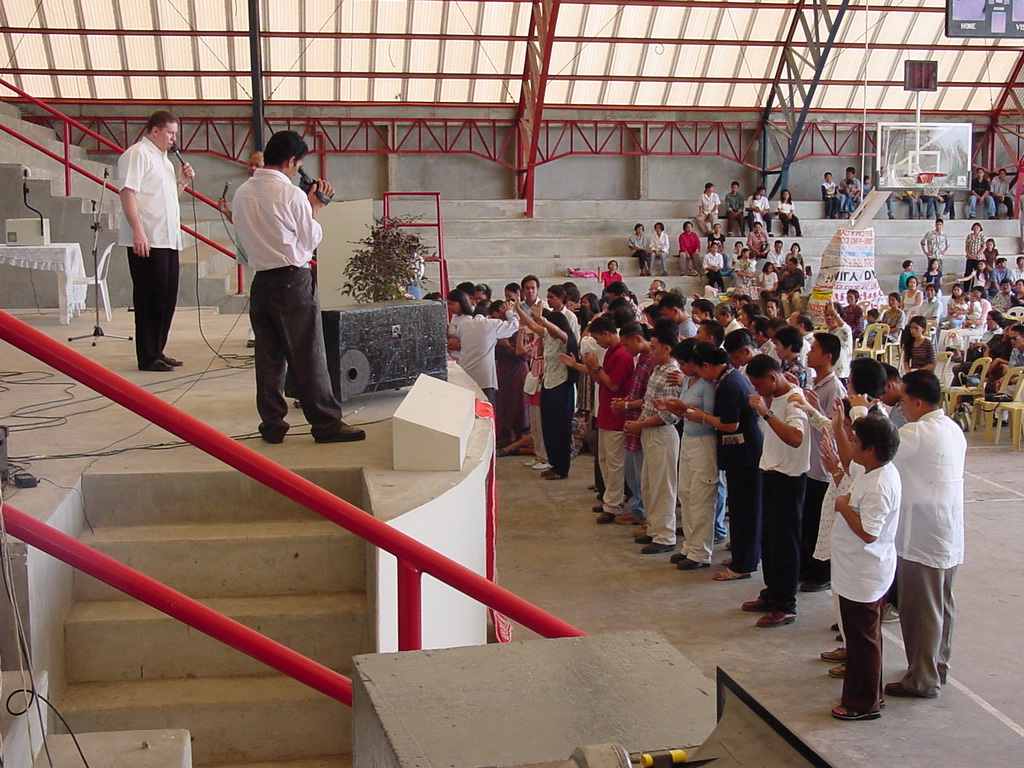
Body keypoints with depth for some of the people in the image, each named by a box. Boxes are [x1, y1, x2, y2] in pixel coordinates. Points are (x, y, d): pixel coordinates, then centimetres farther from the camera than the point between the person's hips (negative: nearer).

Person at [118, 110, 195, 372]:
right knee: (151, 298, -6)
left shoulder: (162, 158, 22)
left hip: (167, 239, 9)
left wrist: (182, 181, 10)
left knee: (167, 298, 11)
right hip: (147, 241, -9)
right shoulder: (137, 154, -6)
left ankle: (157, 351, 20)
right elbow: (128, 193, -15)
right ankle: (148, 357, -1)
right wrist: (138, 231, -23)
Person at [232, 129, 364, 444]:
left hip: (261, 282, 6)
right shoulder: (292, 194, -12)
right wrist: (315, 208, 13)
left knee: (268, 358, 10)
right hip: (292, 282, -6)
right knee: (308, 357, -1)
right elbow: (310, 240, -4)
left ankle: (272, 424, 13)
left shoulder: (242, 193, 6)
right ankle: (326, 423, 4)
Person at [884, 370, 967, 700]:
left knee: (920, 610, 2)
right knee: (942, 605, 19)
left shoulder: (919, 433, -21)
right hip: (949, 535, 9)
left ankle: (922, 679, 12)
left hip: (922, 537, -9)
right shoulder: (952, 429, 7)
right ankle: (938, 667, 32)